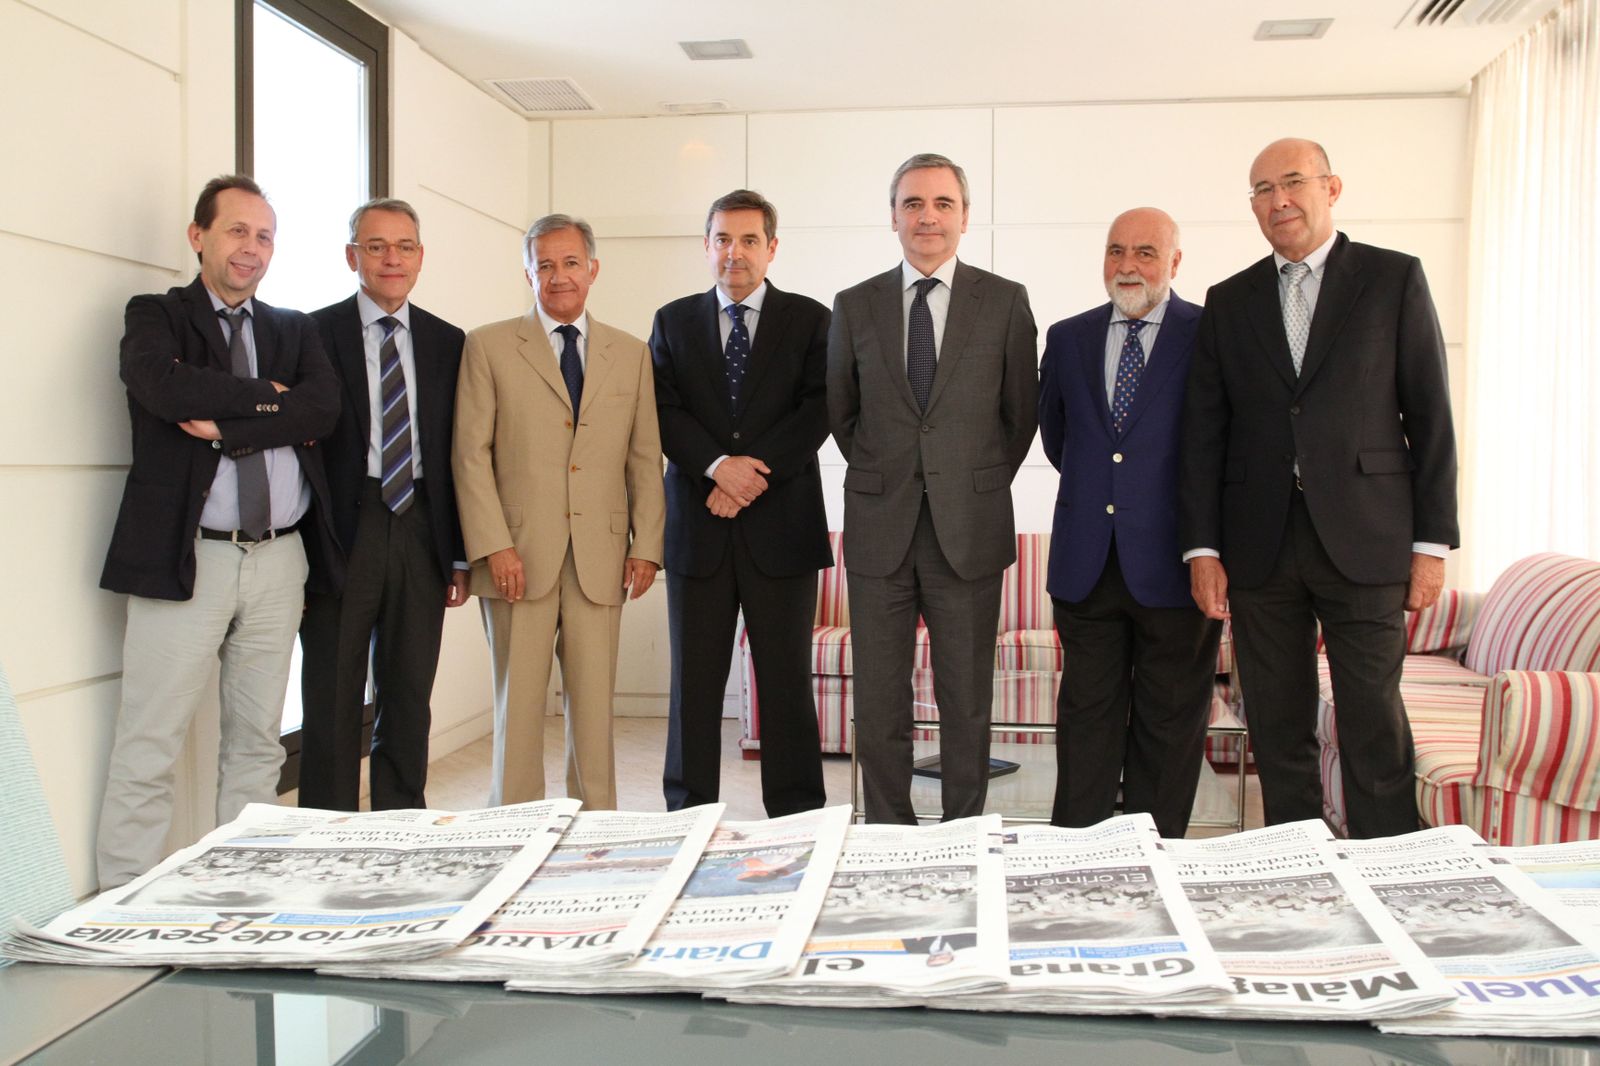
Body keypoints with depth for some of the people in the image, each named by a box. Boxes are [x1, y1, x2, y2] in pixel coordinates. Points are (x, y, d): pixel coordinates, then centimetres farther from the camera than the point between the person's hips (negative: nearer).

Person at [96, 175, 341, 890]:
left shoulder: (294, 329, 16)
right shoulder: (155, 316, 6)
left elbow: (322, 407, -4)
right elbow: (168, 389, -16)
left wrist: (227, 427, -13)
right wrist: (267, 395, -7)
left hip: (278, 560, 4)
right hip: (186, 557, -4)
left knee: (257, 745, 10)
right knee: (148, 750, -2)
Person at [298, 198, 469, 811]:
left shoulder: (447, 343, 11)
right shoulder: (313, 334, 1)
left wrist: (460, 556, 7)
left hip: (420, 533, 3)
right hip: (342, 535, -3)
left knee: (409, 699, 10)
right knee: (332, 700, 3)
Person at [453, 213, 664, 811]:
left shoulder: (631, 354, 13)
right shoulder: (489, 346, 6)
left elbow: (646, 458, 11)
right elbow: (471, 453, 1)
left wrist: (646, 545, 2)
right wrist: (494, 546, -9)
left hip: (601, 558, 2)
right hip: (521, 555, -2)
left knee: (594, 704, 4)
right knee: (518, 704, 2)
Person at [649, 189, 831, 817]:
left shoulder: (809, 320, 8)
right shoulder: (674, 321, 13)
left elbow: (817, 411, -3)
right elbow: (665, 412, 2)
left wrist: (753, 471, -13)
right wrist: (718, 466, -15)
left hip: (781, 525, -1)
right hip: (697, 529, 2)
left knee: (787, 681, 3)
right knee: (694, 681, 6)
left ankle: (796, 822, 12)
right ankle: (688, 818, 16)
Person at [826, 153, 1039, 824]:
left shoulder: (1005, 302, 3)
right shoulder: (855, 307, 7)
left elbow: (1021, 413, 9)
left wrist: (980, 487, 10)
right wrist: (881, 477, 11)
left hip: (968, 529, -1)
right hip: (879, 528, 2)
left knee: (967, 703, 6)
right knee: (878, 705, 6)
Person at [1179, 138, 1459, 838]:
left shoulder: (1394, 279, 6)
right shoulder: (1229, 301, 12)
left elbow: (1429, 417, 3)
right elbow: (1203, 433, 8)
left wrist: (1432, 542, -2)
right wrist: (1201, 548, 0)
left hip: (1363, 541, -2)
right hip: (1260, 545, 3)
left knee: (1375, 728, -1)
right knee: (1277, 729, 8)